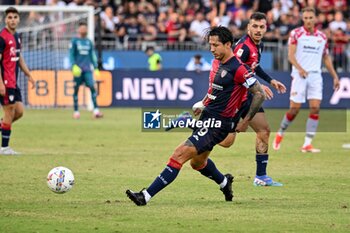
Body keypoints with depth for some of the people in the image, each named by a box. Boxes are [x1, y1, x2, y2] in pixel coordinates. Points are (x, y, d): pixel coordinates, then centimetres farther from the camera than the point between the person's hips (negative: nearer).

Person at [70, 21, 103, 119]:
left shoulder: (89, 42, 15)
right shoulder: (74, 41, 3)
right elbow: (71, 54, -1)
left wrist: (96, 68, 14)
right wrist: (74, 65, -15)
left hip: (88, 70, 3)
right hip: (78, 69, -3)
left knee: (92, 87, -12)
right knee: (76, 89, 1)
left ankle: (96, 110, -19)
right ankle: (76, 111, 10)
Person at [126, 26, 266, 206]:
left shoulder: (238, 68, -18)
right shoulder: (218, 63, 8)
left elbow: (259, 94, -16)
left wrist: (245, 122, -13)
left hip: (218, 123, -10)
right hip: (207, 118, 10)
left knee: (179, 155, -16)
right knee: (197, 162, 25)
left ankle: (146, 196, -17)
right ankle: (224, 182, 51)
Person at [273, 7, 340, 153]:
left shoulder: (322, 37, 11)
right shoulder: (296, 34, -1)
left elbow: (326, 58, 20)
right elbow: (291, 55, -9)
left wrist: (335, 77, 14)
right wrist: (300, 69, -26)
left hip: (315, 76, 3)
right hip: (299, 75, -3)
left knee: (315, 108, -10)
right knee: (294, 109, -4)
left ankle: (307, 144, -7)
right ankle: (280, 134, 21)